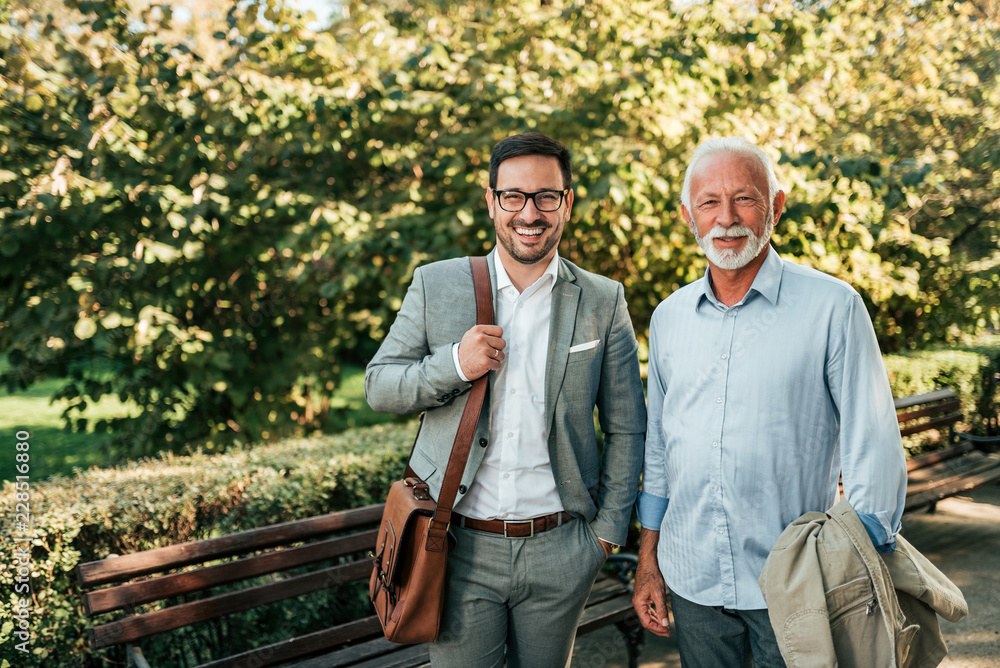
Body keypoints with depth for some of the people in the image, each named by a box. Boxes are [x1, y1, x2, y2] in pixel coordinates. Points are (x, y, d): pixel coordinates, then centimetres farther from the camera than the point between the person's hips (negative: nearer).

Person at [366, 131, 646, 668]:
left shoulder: (603, 302, 1)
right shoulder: (435, 286, 1)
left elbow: (626, 429, 6)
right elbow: (378, 387, 2)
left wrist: (608, 530, 2)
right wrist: (454, 365, -15)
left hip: (560, 550, 1)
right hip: (461, 547, 0)